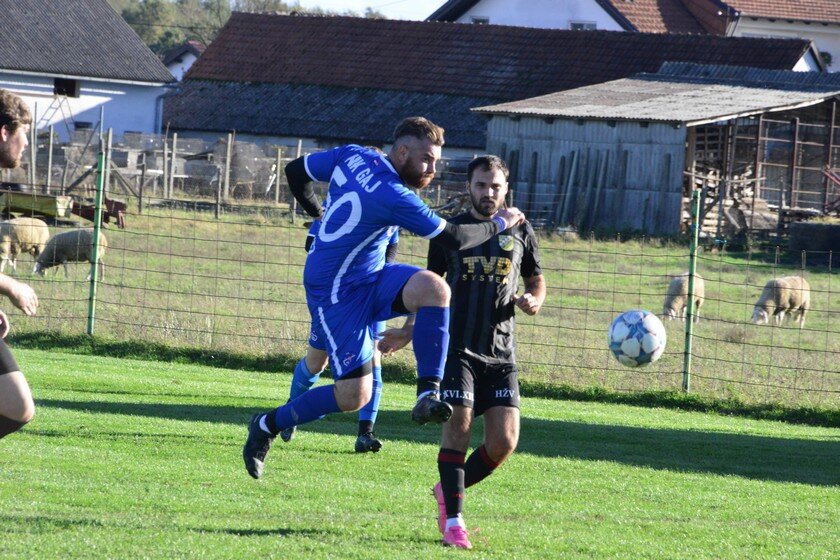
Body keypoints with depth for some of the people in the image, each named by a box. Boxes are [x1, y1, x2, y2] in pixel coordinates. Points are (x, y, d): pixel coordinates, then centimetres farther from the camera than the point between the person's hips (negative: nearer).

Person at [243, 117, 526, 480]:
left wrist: (319, 213, 30)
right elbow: (454, 239, -16)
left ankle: (428, 395, -20)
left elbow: (296, 171, 14)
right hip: (337, 294, -9)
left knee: (434, 287, -19)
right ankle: (268, 426, 12)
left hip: (369, 279, 9)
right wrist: (500, 223, 1)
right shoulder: (392, 197, -24)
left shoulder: (351, 156, 0)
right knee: (355, 395, -10)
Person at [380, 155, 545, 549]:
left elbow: (536, 280, 20)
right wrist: (408, 332, 8)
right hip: (457, 348, -2)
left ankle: (450, 490, 18)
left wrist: (532, 302, -3)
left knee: (504, 441, -7)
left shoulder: (520, 232, 9)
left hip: (500, 354, 2)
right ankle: (453, 521, -7)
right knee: (458, 425, -14)